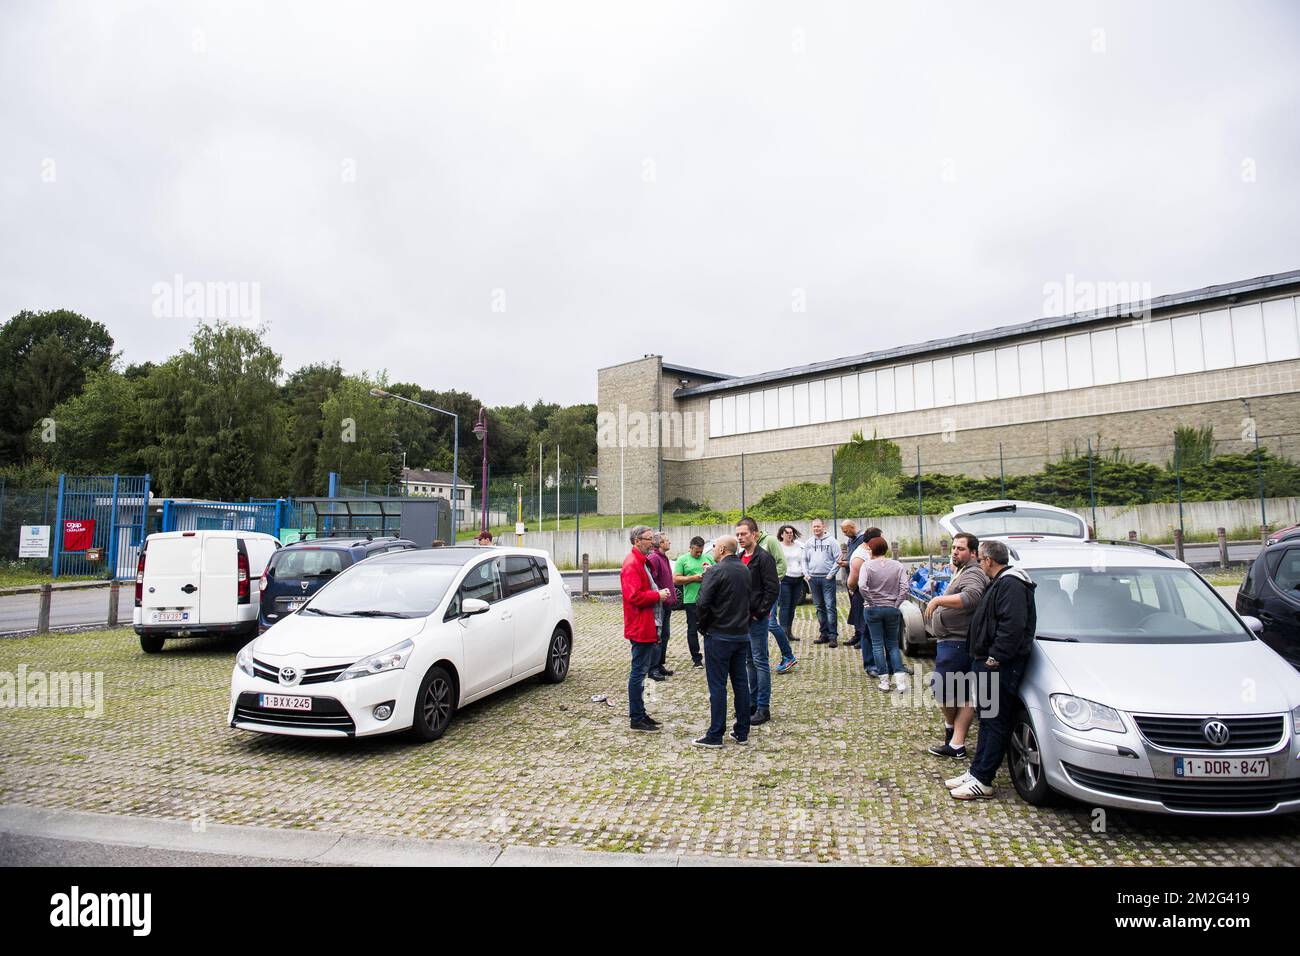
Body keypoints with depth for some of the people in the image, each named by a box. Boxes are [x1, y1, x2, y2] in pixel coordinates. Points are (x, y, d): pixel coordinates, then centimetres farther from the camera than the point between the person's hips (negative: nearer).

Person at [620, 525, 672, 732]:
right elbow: (634, 596, -25)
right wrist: (658, 595, -15)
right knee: (639, 672, -3)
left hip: (647, 627, 11)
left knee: (640, 671, 16)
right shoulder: (631, 564, -17)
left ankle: (639, 713, 25)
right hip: (641, 628, -11)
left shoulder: (642, 562, 17)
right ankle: (636, 718, 4)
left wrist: (659, 593, 10)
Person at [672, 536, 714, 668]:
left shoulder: (709, 558, 11)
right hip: (692, 601, -3)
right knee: (693, 630, 4)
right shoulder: (682, 560, 1)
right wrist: (694, 578, -13)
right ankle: (696, 658, 14)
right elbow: (676, 580, -5)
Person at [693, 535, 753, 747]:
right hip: (742, 634, 7)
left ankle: (715, 735, 5)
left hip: (719, 636, -7)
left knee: (717, 685, -1)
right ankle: (742, 732, 19)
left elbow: (702, 604, -19)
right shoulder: (745, 570, 8)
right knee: (741, 682, 12)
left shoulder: (716, 571, -15)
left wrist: (704, 625, -4)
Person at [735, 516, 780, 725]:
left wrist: (759, 613, -16)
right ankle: (753, 702, 26)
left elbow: (772, 589, -17)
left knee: (760, 661, -2)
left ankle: (763, 707, 6)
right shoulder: (740, 557, 12)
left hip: (757, 618, -8)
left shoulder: (763, 557, -12)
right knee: (750, 661, 15)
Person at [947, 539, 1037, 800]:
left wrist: (995, 657, -23)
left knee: (996, 722, -4)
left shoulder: (1010, 584, -16)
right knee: (987, 720, 15)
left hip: (1000, 667, -11)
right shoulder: (999, 583, 19)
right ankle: (976, 772, 24)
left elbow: (1013, 625, -26)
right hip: (986, 663, 11)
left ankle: (982, 781, 1)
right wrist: (982, 658, 20)